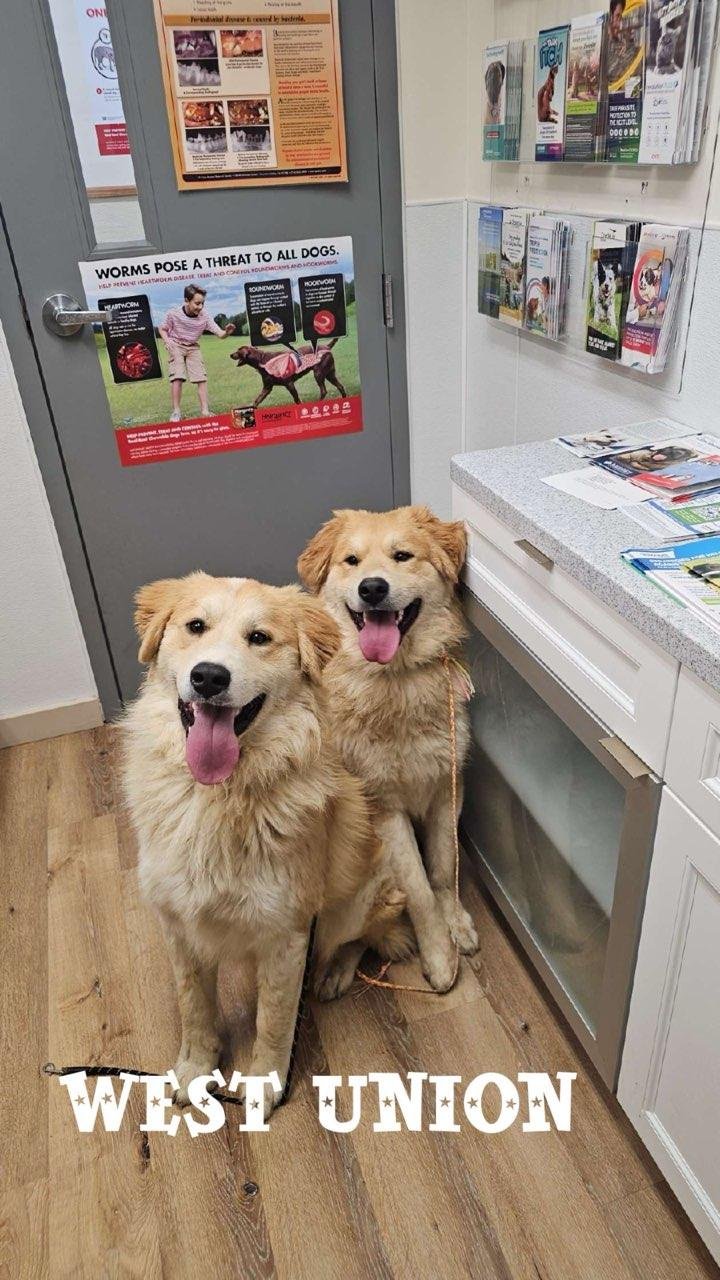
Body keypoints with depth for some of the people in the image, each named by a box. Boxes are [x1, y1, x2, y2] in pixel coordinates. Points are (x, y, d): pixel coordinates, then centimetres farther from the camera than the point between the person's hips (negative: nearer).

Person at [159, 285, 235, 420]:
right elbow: (162, 329, -2)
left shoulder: (204, 316, -16)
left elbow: (219, 334, -19)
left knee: (201, 378, -6)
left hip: (193, 347, 2)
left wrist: (227, 332, -41)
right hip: (176, 346, -2)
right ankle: (176, 412, -7)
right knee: (177, 378, -15)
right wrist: (168, 342, -20)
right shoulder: (174, 313, -18)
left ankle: (205, 411, 1)